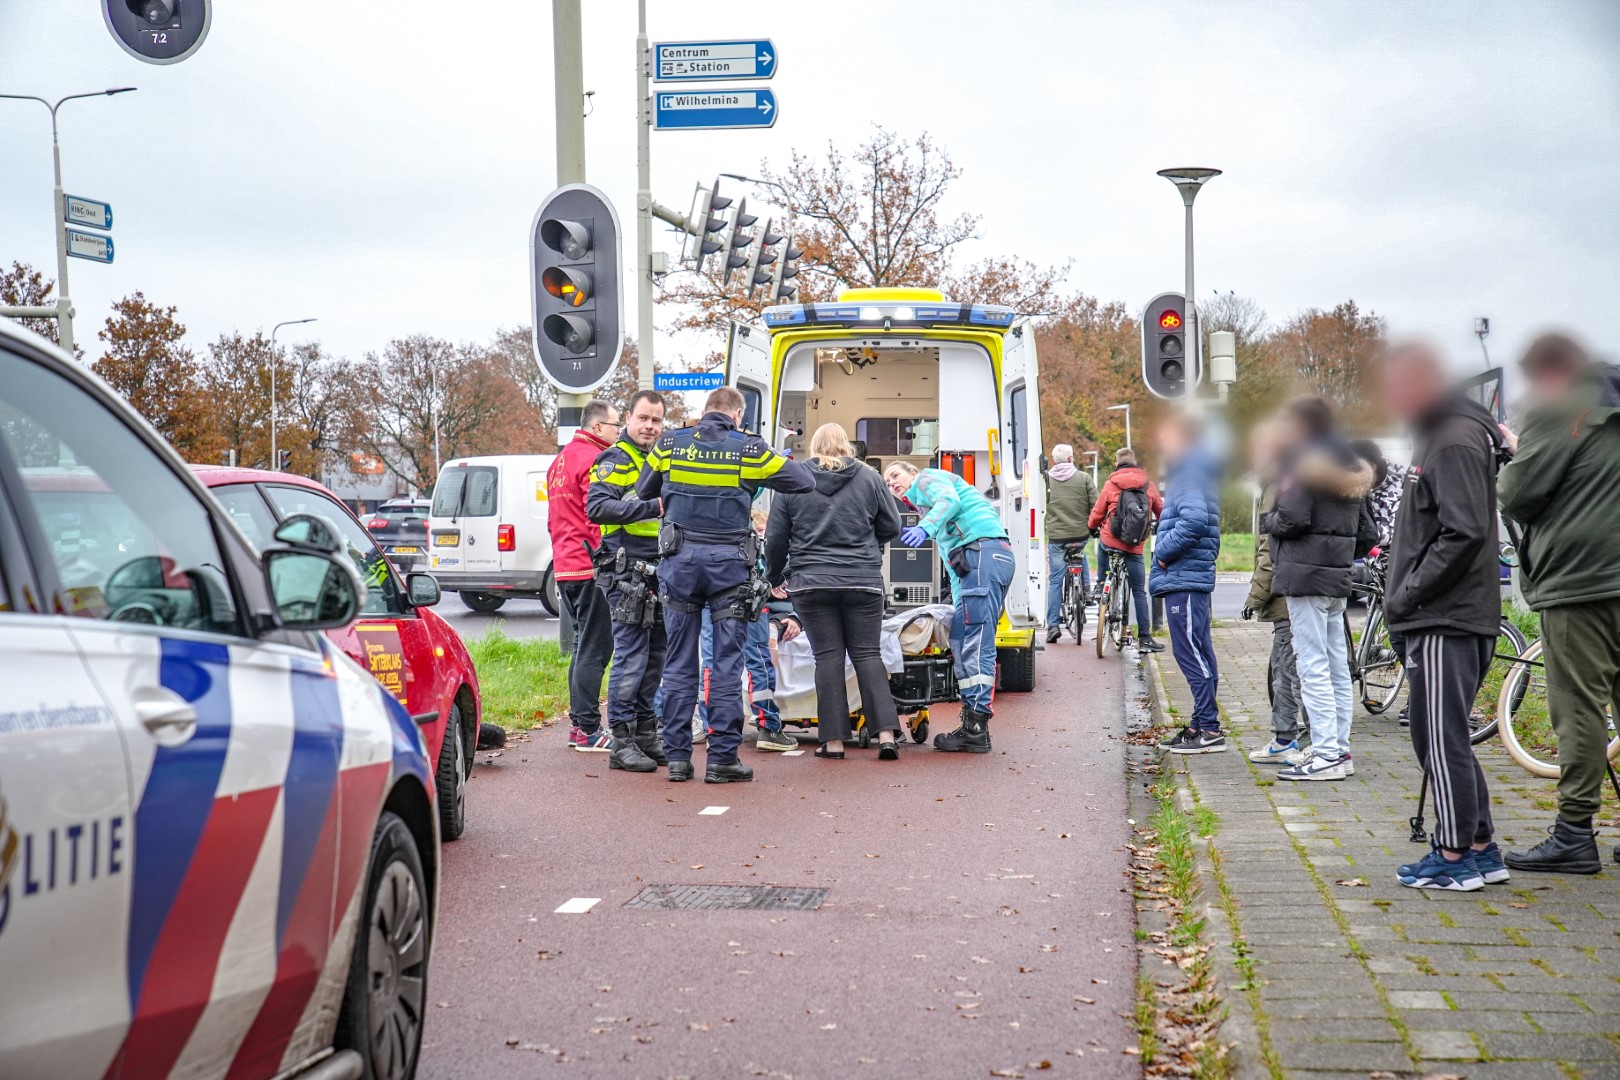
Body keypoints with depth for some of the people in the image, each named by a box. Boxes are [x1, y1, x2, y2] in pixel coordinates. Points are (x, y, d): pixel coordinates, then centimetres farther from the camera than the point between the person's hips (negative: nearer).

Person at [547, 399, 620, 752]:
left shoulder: (561, 460, 19)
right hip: (591, 567, -10)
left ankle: (578, 724, 20)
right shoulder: (593, 459, -12)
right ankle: (588, 731, -6)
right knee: (594, 647, -7)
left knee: (584, 645, 17)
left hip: (565, 566, 10)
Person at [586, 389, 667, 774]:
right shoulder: (614, 461, -6)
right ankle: (622, 742, -5)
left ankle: (646, 733, 21)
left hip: (658, 574, 8)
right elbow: (597, 507, -22)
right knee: (631, 658, -9)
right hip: (626, 572, -8)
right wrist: (652, 507, -29)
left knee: (655, 657, 12)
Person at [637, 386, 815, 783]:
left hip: (679, 559, 2)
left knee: (679, 664, 7)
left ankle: (677, 757, 7)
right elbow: (805, 481, 4)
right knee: (727, 664, 2)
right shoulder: (750, 450, -2)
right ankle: (722, 759, 1)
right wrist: (785, 459, 24)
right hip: (728, 561, -2)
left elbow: (644, 492, 16)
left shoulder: (669, 444, 4)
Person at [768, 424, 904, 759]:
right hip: (863, 582, 1)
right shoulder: (868, 478, 4)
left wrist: (774, 575, 23)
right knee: (867, 654, 5)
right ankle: (886, 734, -5)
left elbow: (775, 537, 6)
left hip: (812, 583, 0)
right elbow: (892, 526, 10)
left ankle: (833, 740, 0)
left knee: (828, 656, 3)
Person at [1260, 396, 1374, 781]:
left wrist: (1267, 520, 0)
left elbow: (1293, 519, -18)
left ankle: (1326, 755, -11)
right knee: (1336, 665, 12)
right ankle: (1339, 748, 17)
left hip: (1305, 575, -10)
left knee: (1312, 666, -9)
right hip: (1338, 575, 10)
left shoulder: (1304, 463, -11)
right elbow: (1357, 525, 21)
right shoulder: (1348, 467, 18)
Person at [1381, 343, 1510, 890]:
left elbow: (1464, 532, -22)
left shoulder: (1456, 441, -14)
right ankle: (1481, 849, 21)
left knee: (1442, 738, -5)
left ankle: (1455, 857, 1)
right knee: (1440, 737, 14)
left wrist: (1408, 594, -16)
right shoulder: (1439, 435, 18)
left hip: (1447, 619, -11)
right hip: (1442, 615, 11)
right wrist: (1406, 594, 14)